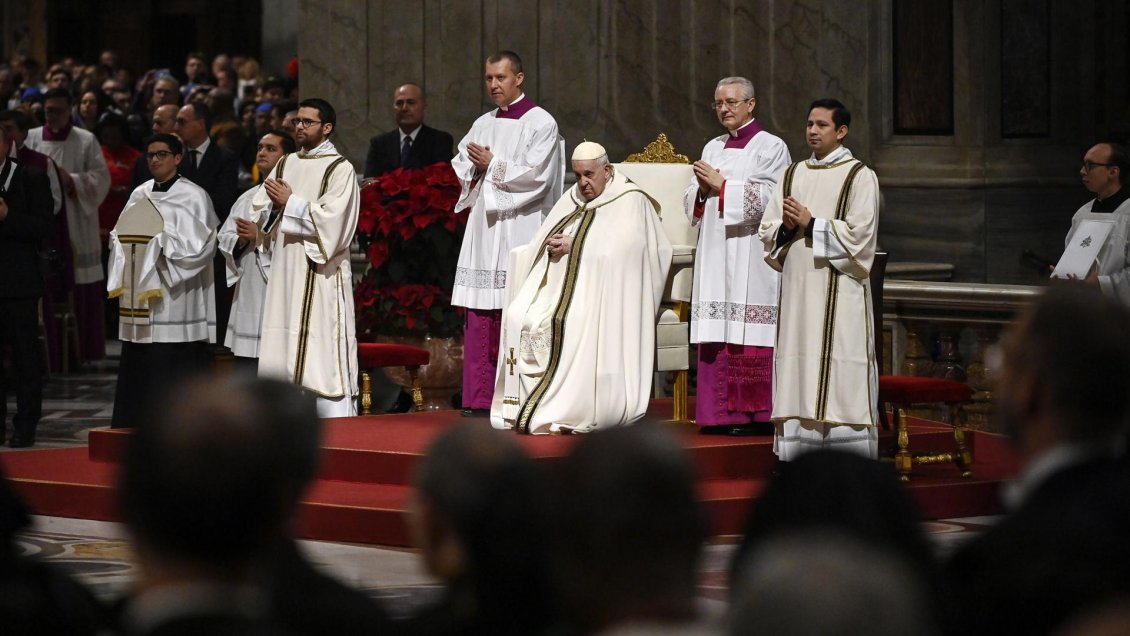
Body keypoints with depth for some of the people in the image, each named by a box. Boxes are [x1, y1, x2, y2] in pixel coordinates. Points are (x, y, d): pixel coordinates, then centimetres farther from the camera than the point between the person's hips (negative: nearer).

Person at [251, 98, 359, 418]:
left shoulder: (340, 169, -3)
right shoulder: (286, 164, 16)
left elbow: (331, 218, -15)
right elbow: (259, 210, 13)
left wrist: (290, 202, -11)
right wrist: (275, 203, -8)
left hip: (320, 276, -7)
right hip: (285, 270, 7)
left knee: (326, 356, -10)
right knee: (283, 354, 5)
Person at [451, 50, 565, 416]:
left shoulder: (540, 123, -2)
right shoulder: (483, 124, 18)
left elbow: (536, 175, -12)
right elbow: (461, 167, 19)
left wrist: (492, 165, -9)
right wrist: (475, 166, -1)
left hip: (519, 231, -6)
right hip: (484, 229, 6)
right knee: (480, 314, 2)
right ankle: (480, 397, 4)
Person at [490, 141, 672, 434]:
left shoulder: (630, 201, 3)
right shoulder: (570, 201, 24)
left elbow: (620, 248, -12)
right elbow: (539, 243, 20)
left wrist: (573, 246, -12)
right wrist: (552, 246, -4)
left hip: (597, 287, -6)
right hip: (555, 282, 6)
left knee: (568, 322, -35)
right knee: (518, 317, -22)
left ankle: (565, 409, -31)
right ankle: (523, 405, -23)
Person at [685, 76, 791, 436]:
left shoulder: (770, 147, -1)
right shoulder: (713, 148, 18)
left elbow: (766, 200, -12)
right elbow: (690, 204, 16)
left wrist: (722, 186, -11)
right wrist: (702, 190, -5)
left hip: (751, 257, -6)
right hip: (715, 256, 6)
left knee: (750, 337, -9)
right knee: (716, 336, 2)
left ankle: (756, 414, -7)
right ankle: (720, 413, 4)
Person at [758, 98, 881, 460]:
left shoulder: (859, 176, 0)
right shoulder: (793, 175, 16)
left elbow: (858, 234, -10)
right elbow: (768, 230, 13)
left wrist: (810, 224, -13)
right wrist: (787, 228, -8)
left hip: (838, 291, -5)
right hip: (797, 289, 5)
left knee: (839, 374, -8)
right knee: (797, 373, 2)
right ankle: (796, 453, 5)